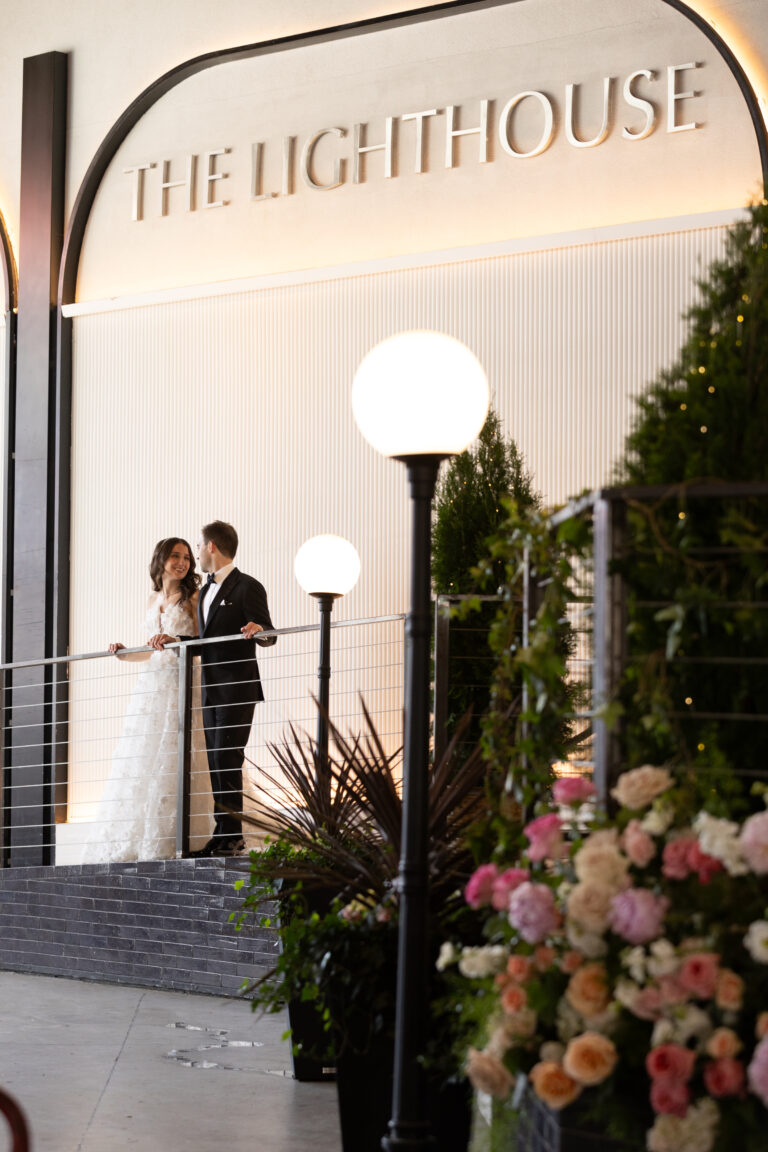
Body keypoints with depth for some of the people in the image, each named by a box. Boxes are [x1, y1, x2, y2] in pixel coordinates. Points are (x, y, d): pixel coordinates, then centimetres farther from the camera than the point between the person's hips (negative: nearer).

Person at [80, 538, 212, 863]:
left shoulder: (193, 597, 4)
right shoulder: (153, 600, 20)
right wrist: (124, 653, 8)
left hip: (180, 685, -6)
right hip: (150, 686, 6)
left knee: (171, 759, -12)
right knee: (140, 760, -1)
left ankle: (168, 841, -14)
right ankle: (133, 840, -1)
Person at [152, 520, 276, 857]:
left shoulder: (247, 587, -6)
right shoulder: (204, 591, 20)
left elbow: (269, 636, -8)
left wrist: (258, 630, -29)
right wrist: (174, 640, 10)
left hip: (237, 688, -8)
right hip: (212, 690, 8)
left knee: (227, 760, -12)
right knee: (216, 763, 6)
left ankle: (232, 835, -11)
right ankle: (221, 835, 8)